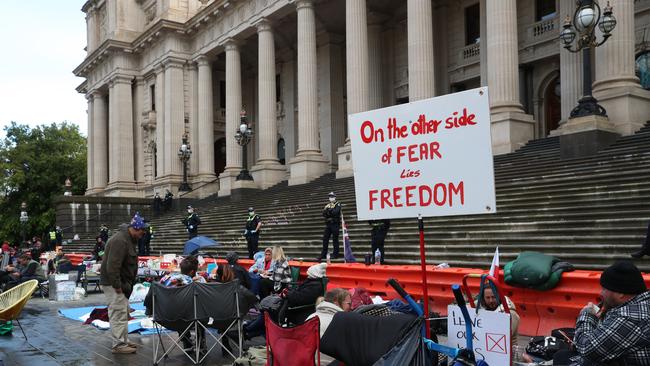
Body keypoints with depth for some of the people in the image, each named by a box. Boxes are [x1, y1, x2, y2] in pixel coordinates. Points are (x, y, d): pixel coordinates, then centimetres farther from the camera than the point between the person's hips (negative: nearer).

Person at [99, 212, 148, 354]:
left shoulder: (128, 239, 10)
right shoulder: (120, 241, -24)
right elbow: (112, 266, -29)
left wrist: (126, 284, 14)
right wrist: (117, 286, -24)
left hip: (121, 282, 11)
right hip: (113, 283, -11)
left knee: (124, 312, 17)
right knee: (118, 313, -6)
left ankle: (123, 341, 27)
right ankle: (119, 345, 0)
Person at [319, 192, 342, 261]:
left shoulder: (338, 204, -1)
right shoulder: (327, 205, 16)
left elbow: (336, 212, -18)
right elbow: (324, 214, 7)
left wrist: (329, 210, -14)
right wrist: (326, 210, -12)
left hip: (335, 224, -6)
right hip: (328, 224, 6)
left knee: (335, 240, -1)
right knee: (325, 239, 4)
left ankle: (335, 254, 6)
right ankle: (323, 254, 10)